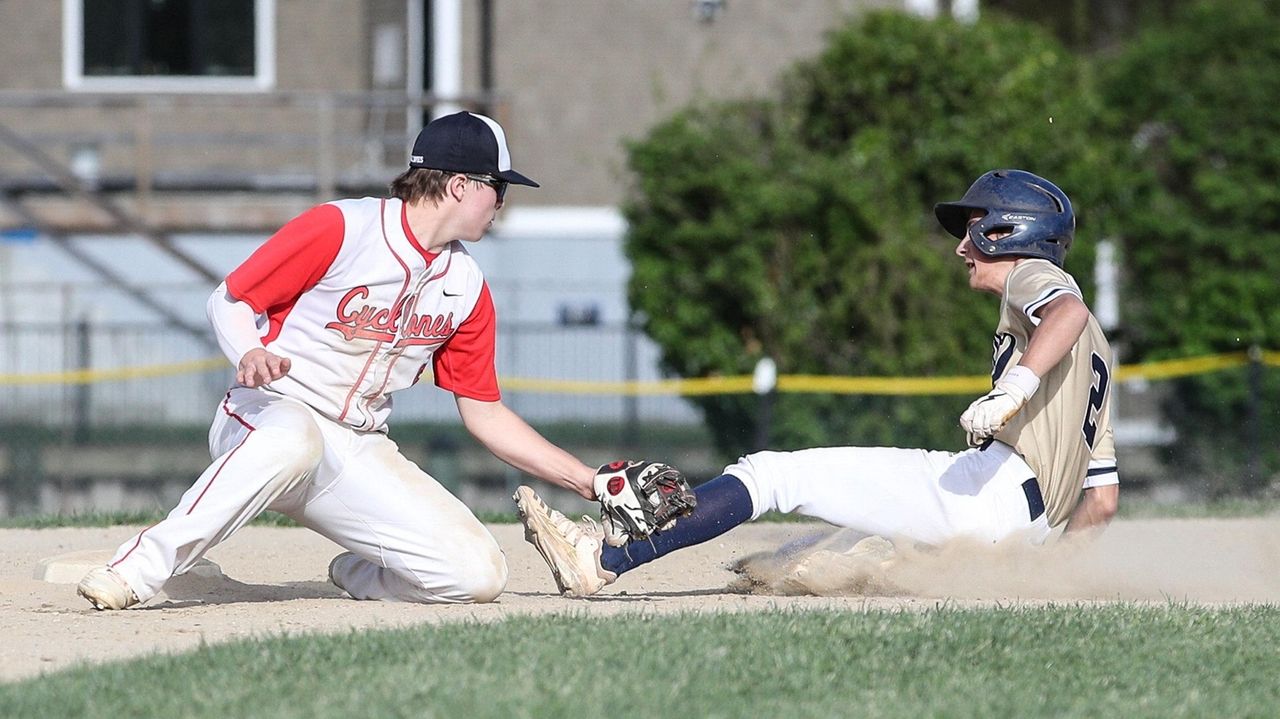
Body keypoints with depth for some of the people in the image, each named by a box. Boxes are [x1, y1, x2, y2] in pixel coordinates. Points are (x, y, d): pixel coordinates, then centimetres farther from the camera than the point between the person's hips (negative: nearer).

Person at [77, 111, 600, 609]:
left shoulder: (466, 288, 10)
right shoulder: (340, 228, -9)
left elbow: (485, 415, 15)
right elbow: (229, 300, -5)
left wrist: (588, 481, 11)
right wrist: (250, 355, -28)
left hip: (359, 457, 6)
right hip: (264, 418, -6)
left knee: (479, 574, -14)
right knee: (294, 438, -44)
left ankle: (358, 575, 15)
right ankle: (140, 568, -38)